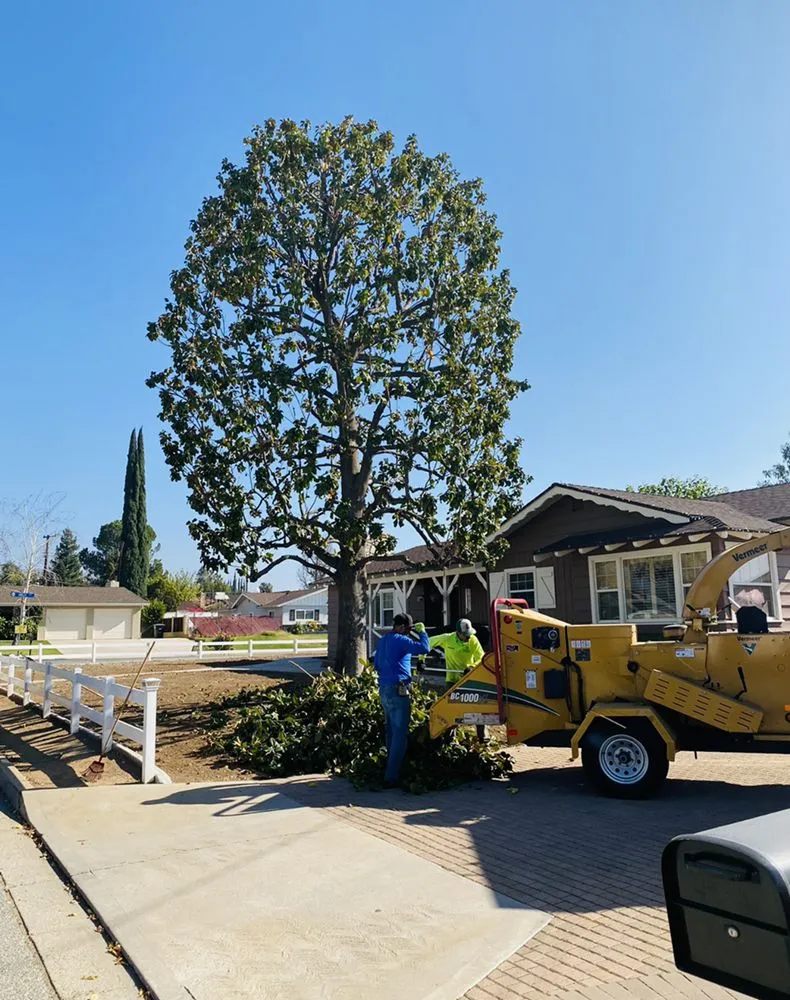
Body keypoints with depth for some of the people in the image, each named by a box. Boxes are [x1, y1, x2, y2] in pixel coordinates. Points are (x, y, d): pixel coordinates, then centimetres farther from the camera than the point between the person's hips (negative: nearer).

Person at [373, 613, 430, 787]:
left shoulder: (382, 641, 16)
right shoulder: (400, 640, -12)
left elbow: (376, 665, 25)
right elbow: (424, 648, -21)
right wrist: (422, 632, -6)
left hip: (384, 689, 9)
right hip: (398, 690, -9)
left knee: (391, 731, 18)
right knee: (400, 733, -5)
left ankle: (391, 769, 26)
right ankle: (391, 777, -6)